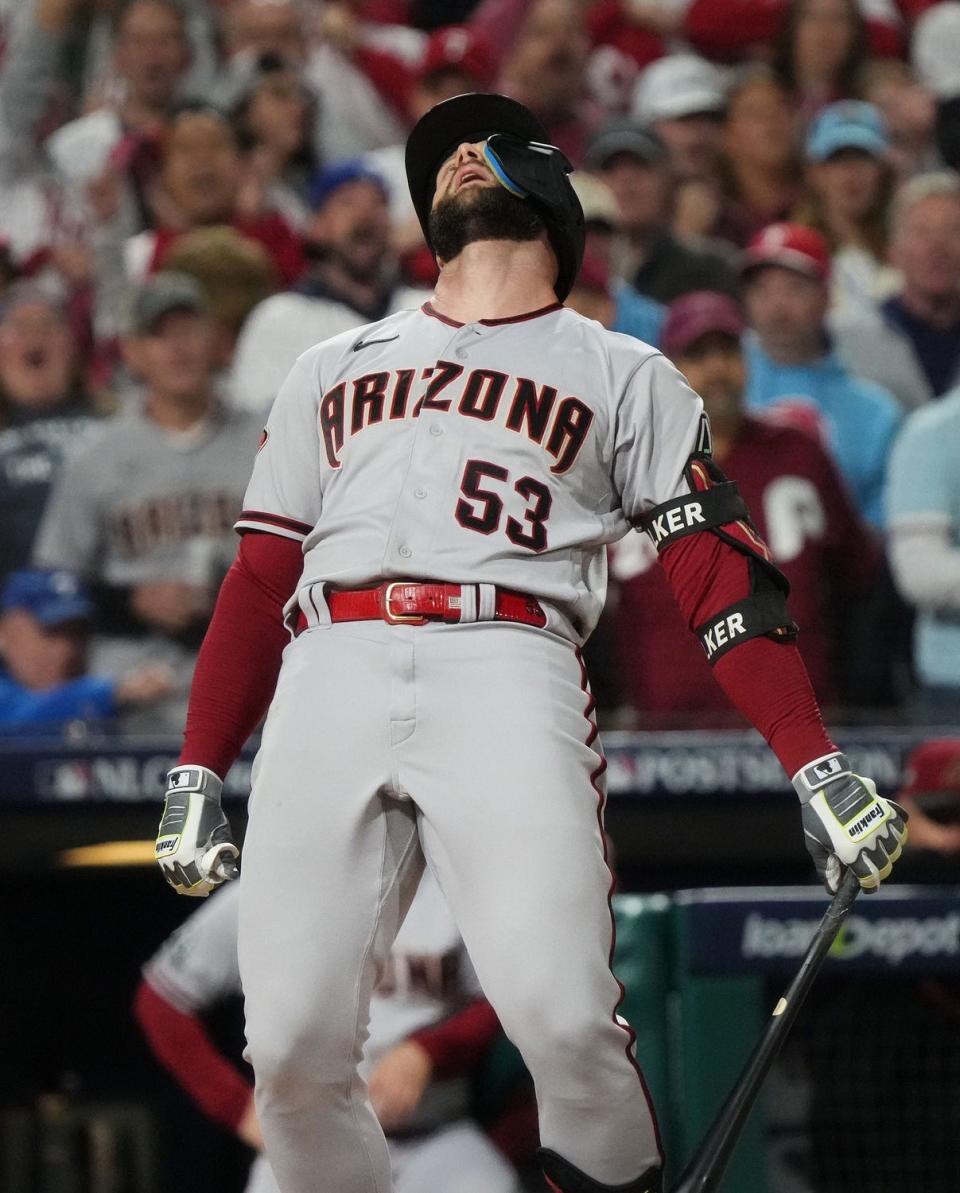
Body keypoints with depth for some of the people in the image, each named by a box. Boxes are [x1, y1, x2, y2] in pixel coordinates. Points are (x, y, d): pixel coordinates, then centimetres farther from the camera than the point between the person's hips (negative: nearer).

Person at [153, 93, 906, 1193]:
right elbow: (259, 581, 26)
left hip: (509, 673, -3)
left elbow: (720, 574, 10)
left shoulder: (625, 377, 21)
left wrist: (817, 770, -1)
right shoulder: (331, 370, 30)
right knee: (293, 1052, -12)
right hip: (331, 679, 3)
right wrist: (196, 774, 14)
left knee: (561, 1015, -24)